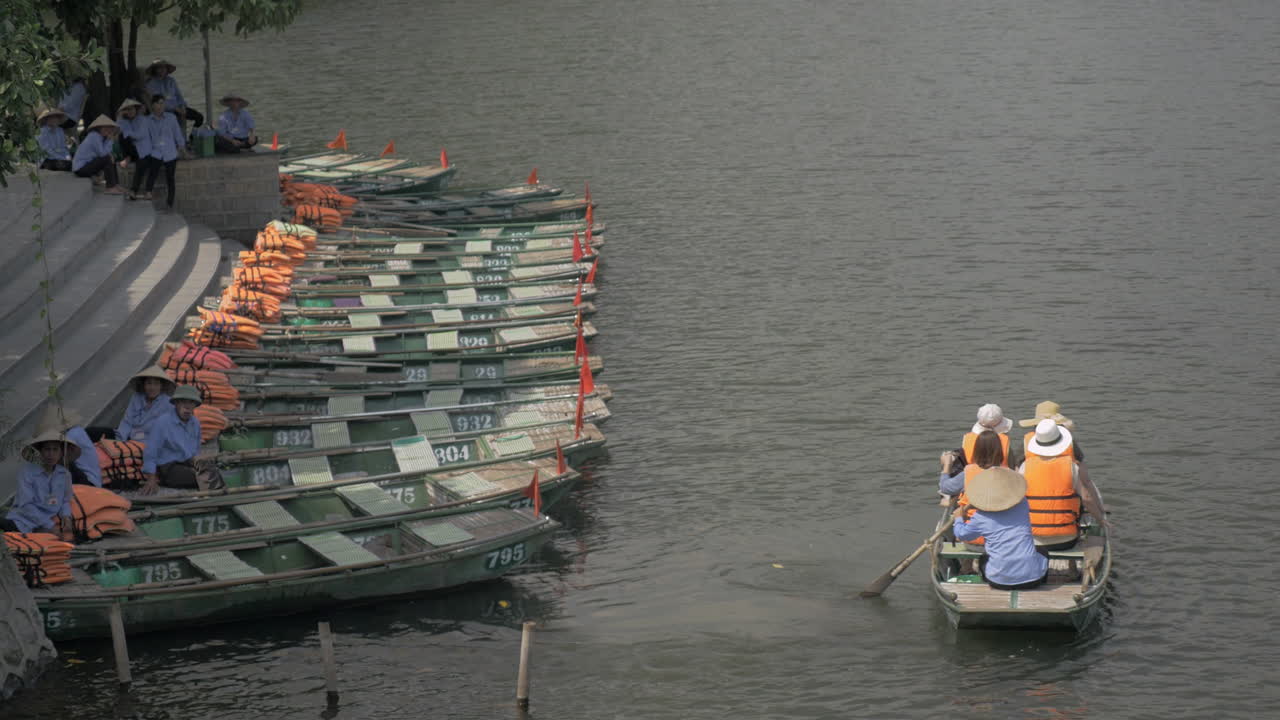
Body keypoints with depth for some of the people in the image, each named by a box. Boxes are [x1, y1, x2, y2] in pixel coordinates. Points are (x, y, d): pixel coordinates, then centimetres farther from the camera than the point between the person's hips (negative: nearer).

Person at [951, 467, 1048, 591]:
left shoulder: (981, 518, -6)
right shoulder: (1022, 505, 2)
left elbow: (962, 534, 14)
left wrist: (958, 519, 36)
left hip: (1000, 580, -1)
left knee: (983, 560, 32)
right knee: (1042, 553, 34)